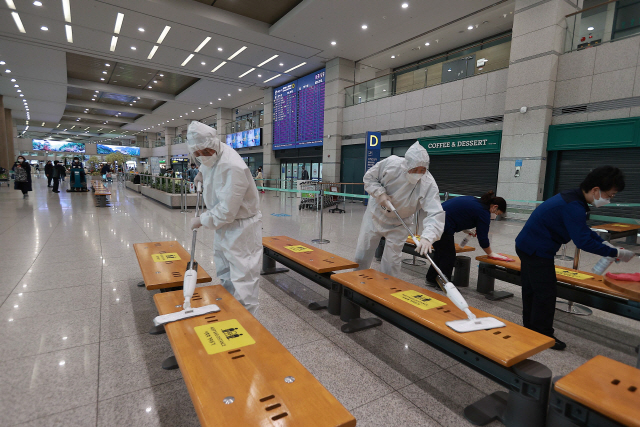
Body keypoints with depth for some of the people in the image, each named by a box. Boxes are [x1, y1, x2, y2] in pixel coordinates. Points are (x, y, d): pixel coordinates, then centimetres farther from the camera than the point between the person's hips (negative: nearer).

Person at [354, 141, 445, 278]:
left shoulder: (428, 184, -28)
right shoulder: (391, 163, -24)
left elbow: (436, 214, -36)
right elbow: (369, 177, -7)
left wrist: (427, 237, -53)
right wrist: (380, 193, -24)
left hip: (398, 225, -1)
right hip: (375, 215, 2)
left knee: (391, 262, 4)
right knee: (361, 256, 10)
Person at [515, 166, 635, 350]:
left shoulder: (572, 198, 8)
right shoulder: (573, 207, -25)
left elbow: (583, 229, 20)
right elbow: (583, 242, -24)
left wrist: (604, 243, 11)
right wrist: (616, 253, -14)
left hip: (528, 247, 11)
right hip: (537, 252, -11)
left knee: (531, 291, 19)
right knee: (545, 294, 0)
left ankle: (531, 330, 33)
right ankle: (543, 336, 14)